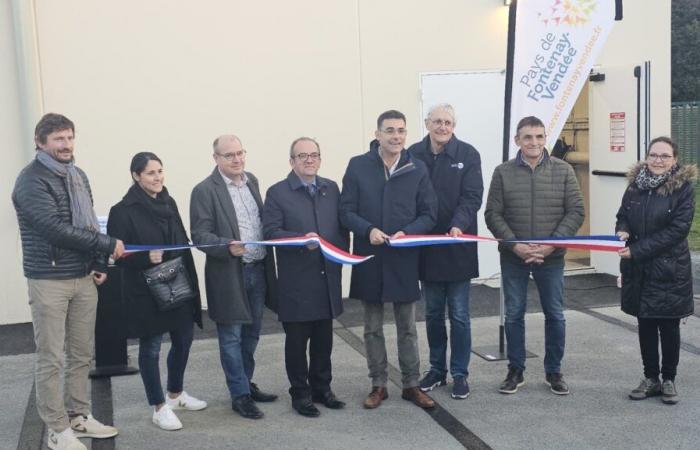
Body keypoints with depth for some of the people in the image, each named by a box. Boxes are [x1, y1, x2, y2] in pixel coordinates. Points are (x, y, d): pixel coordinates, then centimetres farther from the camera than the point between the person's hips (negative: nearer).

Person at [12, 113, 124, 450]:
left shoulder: (78, 176, 12)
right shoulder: (31, 180, -11)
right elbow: (56, 229, -20)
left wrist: (99, 263, 5)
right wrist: (109, 245, -16)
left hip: (84, 278, 7)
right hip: (49, 281, -7)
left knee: (82, 354, 11)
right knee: (51, 359, 0)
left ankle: (79, 417, 24)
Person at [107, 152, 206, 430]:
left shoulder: (169, 203, 8)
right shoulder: (123, 210, -12)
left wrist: (191, 280, 10)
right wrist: (146, 258, -27)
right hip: (146, 290, -6)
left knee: (183, 340, 14)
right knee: (150, 347, 5)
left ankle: (176, 395, 34)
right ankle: (159, 408, 17)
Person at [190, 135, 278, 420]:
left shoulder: (252, 181, 10)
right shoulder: (205, 190, -10)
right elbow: (200, 235, -13)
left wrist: (268, 260, 7)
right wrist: (228, 246, -29)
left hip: (258, 269, 6)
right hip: (229, 274, -6)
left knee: (251, 334, 17)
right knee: (232, 337, 3)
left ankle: (246, 383, 32)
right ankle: (240, 395, 14)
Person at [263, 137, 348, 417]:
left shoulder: (331, 189, 11)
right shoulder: (277, 193, -4)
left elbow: (342, 226, 13)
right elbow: (270, 231, -11)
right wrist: (301, 239, -24)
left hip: (328, 277, 4)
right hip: (296, 281, -4)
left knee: (324, 338, 14)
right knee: (297, 340, 6)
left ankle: (321, 388, 29)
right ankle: (300, 394, 19)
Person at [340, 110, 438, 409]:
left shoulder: (418, 169, -1)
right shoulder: (358, 166, -3)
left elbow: (429, 214, 1)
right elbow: (346, 212, -3)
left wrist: (407, 233, -17)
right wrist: (368, 230, -20)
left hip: (405, 260, 0)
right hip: (369, 259, 0)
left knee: (407, 328, 11)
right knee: (373, 328, 11)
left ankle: (411, 385, 24)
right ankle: (378, 385, 24)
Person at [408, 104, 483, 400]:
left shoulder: (467, 155, -4)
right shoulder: (414, 154, 2)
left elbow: (472, 197, -11)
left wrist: (459, 225, -27)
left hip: (457, 248, -2)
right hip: (425, 247, 3)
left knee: (459, 315, 4)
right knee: (433, 314, 14)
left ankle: (460, 374, 18)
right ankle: (437, 370, 28)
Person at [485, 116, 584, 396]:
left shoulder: (563, 170, -1)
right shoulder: (503, 172, 0)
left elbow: (575, 212, -3)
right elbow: (493, 214, -3)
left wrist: (551, 244, -14)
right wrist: (515, 245, -15)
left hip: (551, 258, 0)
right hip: (513, 257, 0)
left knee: (555, 315, 9)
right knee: (513, 315, 9)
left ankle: (554, 372, 25)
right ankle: (515, 371, 23)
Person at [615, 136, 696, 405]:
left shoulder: (684, 187, -8)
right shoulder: (636, 184, 5)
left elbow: (677, 229, -15)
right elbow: (623, 215, 15)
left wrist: (636, 250, -19)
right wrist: (622, 231, -10)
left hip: (669, 269, -4)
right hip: (638, 270, 4)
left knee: (669, 326, 6)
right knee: (645, 325, 12)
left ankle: (669, 379, 22)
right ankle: (650, 378, 25)